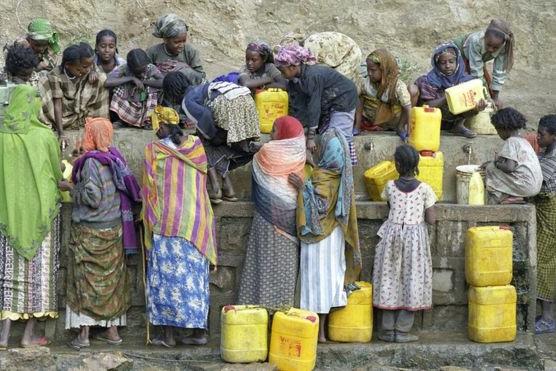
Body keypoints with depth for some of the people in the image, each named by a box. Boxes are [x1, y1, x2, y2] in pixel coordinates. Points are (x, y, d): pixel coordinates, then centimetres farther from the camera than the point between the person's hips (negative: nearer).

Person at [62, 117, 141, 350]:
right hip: (114, 227, 7)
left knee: (85, 278, 0)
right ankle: (112, 330, 16)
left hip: (90, 230, -7)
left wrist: (72, 188, -5)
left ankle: (83, 334, 1)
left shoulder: (91, 162, -16)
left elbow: (93, 197, -21)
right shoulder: (114, 157, 4)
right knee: (110, 277, 12)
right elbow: (129, 190, 10)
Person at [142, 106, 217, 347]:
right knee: (194, 274, 9)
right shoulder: (196, 146, 4)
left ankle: (168, 335, 2)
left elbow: (150, 189, -3)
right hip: (196, 221, 4)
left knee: (166, 275, 2)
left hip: (167, 223, -4)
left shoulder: (154, 150, -6)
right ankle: (199, 331, 10)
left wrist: (150, 220, 5)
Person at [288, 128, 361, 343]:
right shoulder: (343, 175, 5)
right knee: (330, 275, 10)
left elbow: (320, 206, -22)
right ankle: (322, 330, 15)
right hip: (335, 234, 8)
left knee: (316, 276, -3)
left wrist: (303, 188, -26)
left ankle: (317, 331, -2)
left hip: (319, 236, -8)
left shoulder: (321, 176, -19)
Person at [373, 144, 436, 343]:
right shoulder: (424, 189, -6)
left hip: (392, 233, 2)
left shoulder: (390, 186, -2)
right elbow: (431, 219, -5)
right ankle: (402, 330, 1)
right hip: (415, 236, -1)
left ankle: (388, 330, 7)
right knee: (411, 281, 4)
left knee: (390, 279, 7)